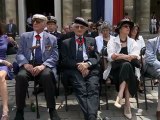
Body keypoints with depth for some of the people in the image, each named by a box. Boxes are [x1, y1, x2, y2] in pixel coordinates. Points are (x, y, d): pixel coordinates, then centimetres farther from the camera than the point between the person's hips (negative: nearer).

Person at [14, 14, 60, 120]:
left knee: (47, 75, -36)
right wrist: (25, 64, -15)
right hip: (29, 65, 2)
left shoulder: (52, 38, 11)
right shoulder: (25, 36, 15)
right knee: (21, 76, -32)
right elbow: (19, 54, 8)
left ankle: (52, 110, -22)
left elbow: (54, 57, 2)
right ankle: (20, 110, -18)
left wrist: (43, 65, -18)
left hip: (45, 66, -1)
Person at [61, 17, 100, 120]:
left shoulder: (92, 40, 25)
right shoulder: (66, 42, 21)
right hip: (74, 69, -1)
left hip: (90, 68, 1)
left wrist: (87, 64, -10)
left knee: (93, 88, -30)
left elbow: (96, 57, 13)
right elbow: (65, 60, 7)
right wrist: (78, 65, -12)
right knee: (81, 89, -31)